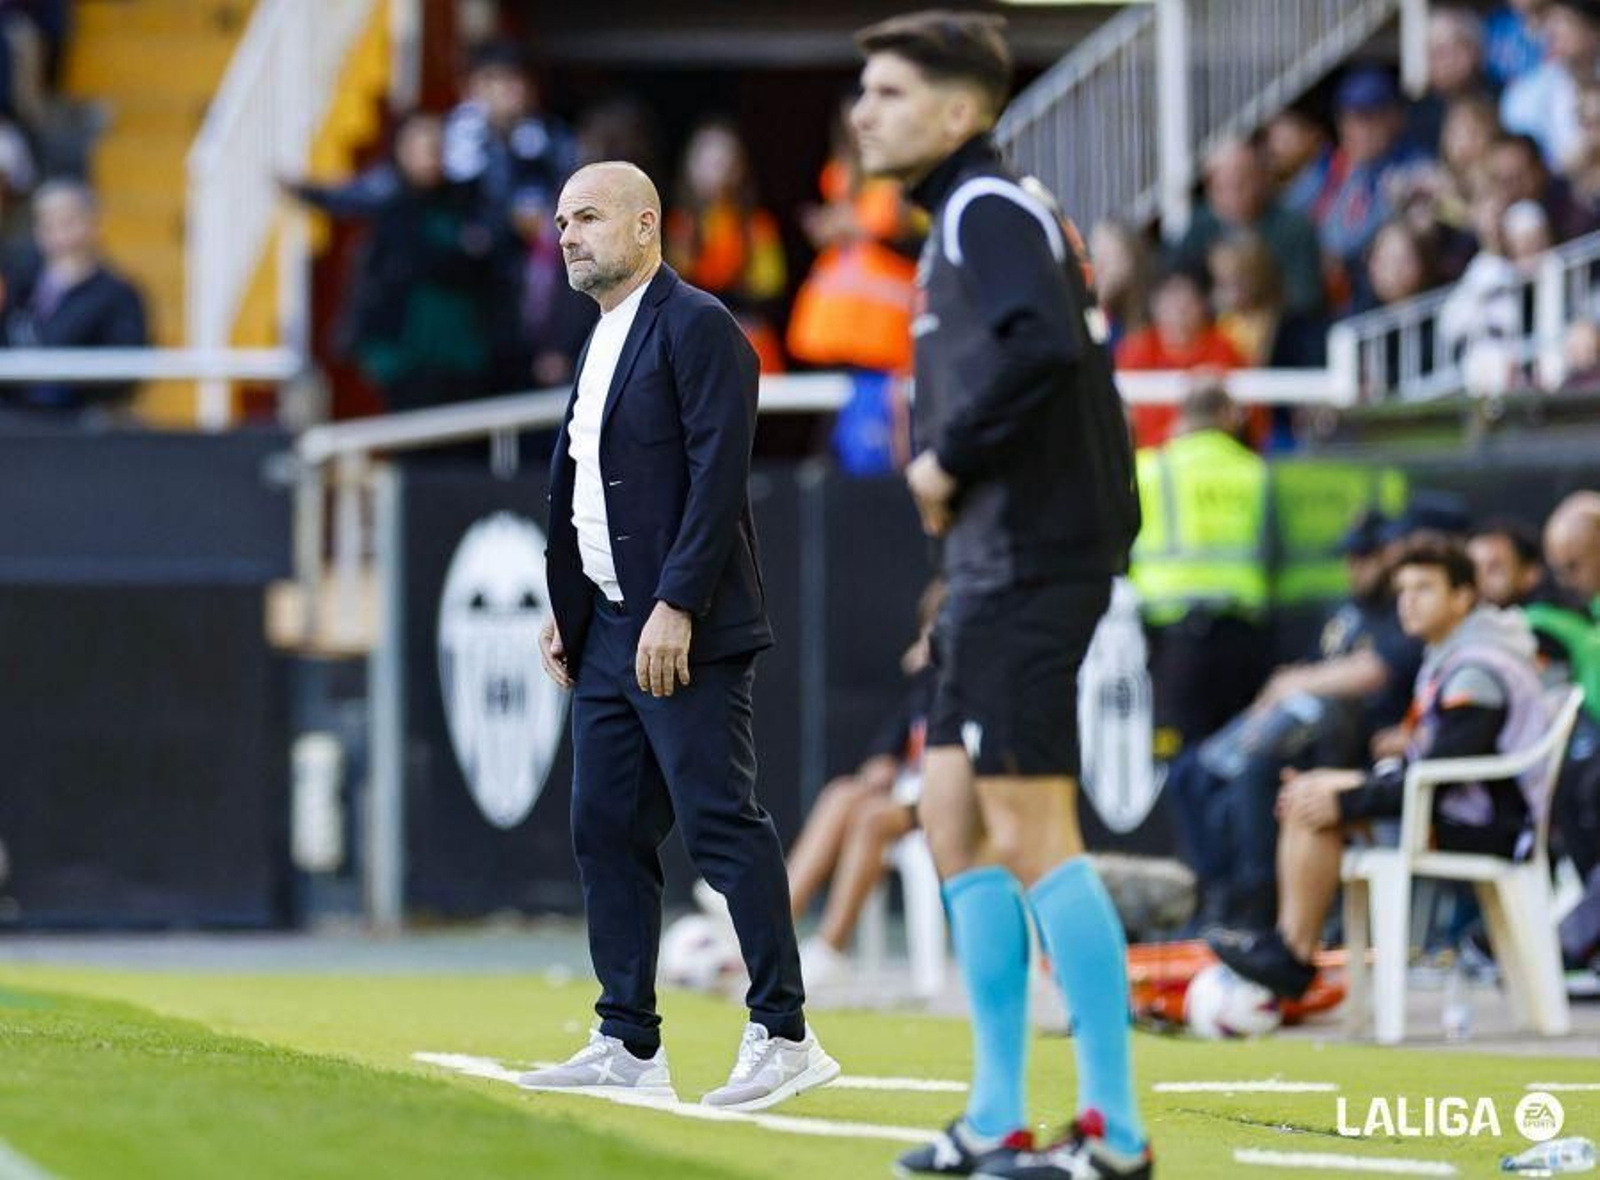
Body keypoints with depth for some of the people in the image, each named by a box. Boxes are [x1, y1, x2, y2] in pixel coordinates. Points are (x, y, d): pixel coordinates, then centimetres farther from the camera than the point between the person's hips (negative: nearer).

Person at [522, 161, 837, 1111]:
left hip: (683, 633, -9)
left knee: (723, 824, -10)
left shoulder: (697, 326, -10)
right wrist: (566, 610, 15)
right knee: (606, 830, 8)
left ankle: (785, 1036, -7)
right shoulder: (601, 338, 19)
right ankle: (629, 1045, 12)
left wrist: (676, 607, -22)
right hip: (607, 631, 9)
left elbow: (719, 473, -17)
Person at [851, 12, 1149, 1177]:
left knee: (1030, 836, -9)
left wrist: (950, 457, -17)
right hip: (995, 561, 10)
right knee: (957, 821, 13)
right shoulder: (971, 216, 19)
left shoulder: (988, 211, -11)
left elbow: (1042, 345, -28)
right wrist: (955, 471, 11)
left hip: (1031, 559, -10)